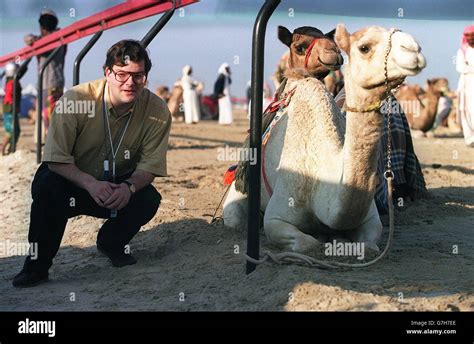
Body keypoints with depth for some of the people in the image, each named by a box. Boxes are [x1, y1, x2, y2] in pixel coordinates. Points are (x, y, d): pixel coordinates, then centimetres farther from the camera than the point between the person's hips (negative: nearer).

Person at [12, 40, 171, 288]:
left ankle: (111, 242, 8)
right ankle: (37, 265, -16)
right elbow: (56, 159, -22)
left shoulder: (157, 111, -15)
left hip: (119, 185, 3)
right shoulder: (75, 99, -23)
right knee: (49, 187, -35)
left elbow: (150, 165, -13)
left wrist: (129, 187, -35)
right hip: (71, 180, -2)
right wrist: (91, 184, -39)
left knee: (149, 199, -26)